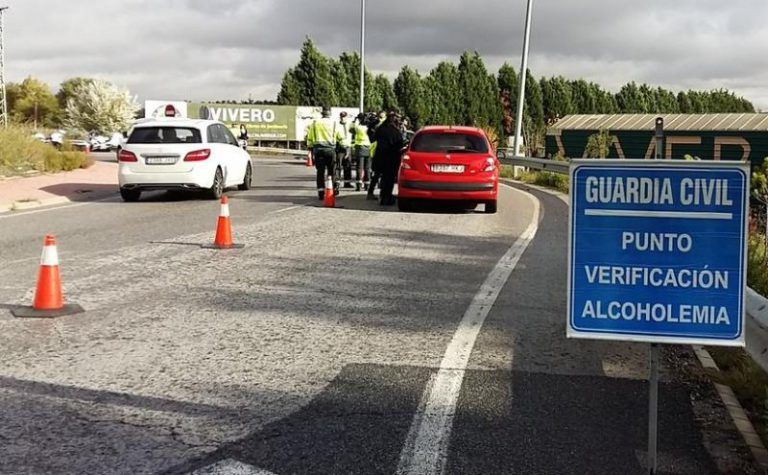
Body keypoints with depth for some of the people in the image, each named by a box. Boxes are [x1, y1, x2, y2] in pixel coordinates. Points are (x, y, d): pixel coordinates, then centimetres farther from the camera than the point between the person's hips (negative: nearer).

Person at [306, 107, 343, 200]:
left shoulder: (314, 123, 8)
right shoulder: (334, 123, 5)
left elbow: (309, 137, 7)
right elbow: (340, 138, 6)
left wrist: (310, 147, 13)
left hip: (318, 149, 1)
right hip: (330, 149, -1)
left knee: (320, 171, 2)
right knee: (332, 170, 12)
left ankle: (321, 192, -2)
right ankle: (334, 188, 17)